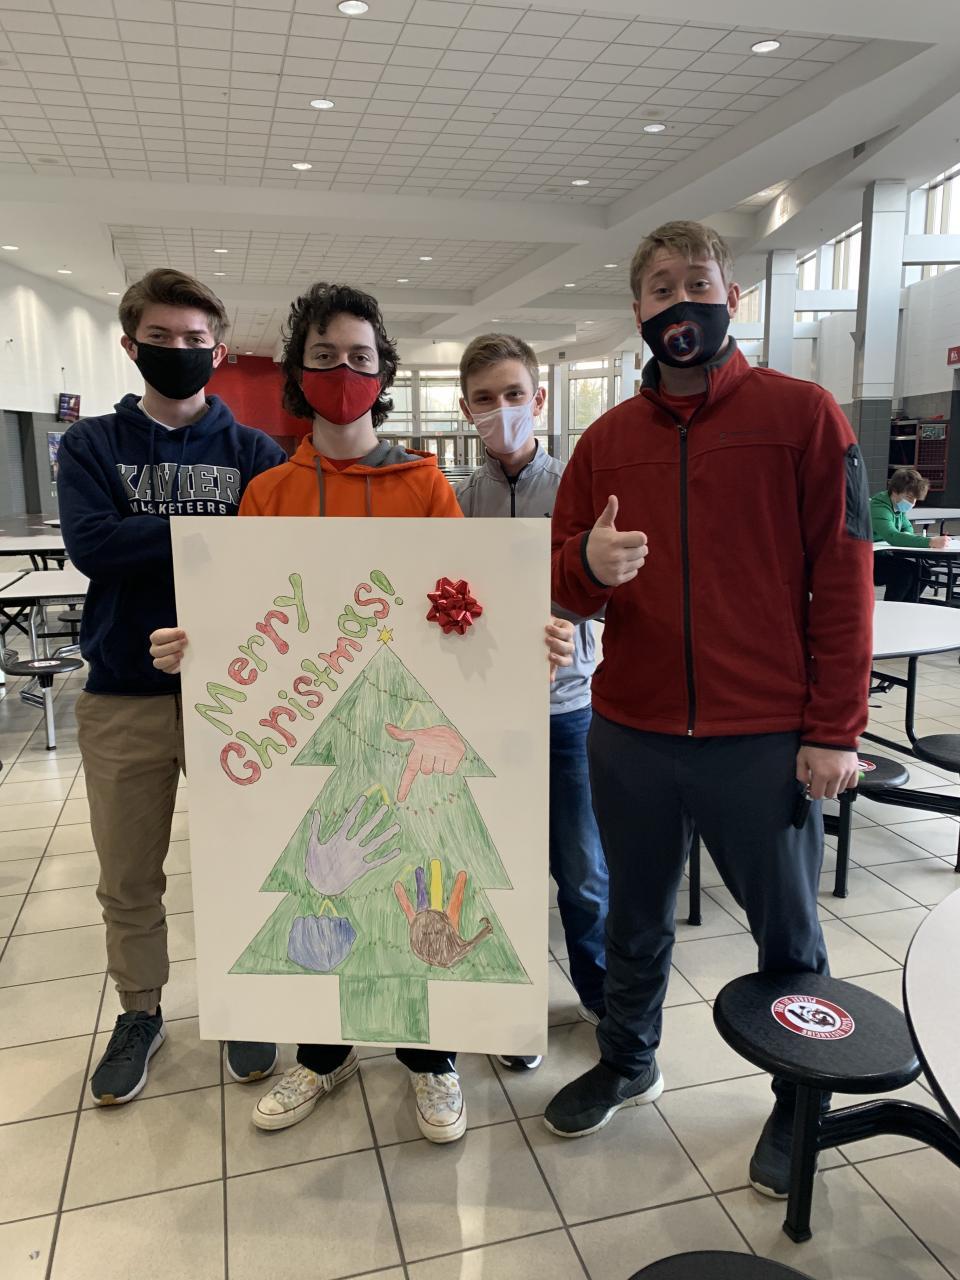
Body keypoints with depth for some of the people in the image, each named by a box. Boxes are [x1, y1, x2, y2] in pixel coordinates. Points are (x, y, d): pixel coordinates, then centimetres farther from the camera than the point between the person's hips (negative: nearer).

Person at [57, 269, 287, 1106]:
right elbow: (89, 544, -13)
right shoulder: (91, 446, 5)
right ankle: (141, 1013, 35)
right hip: (122, 696, 1)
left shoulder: (256, 453, 3)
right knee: (128, 879, 14)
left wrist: (146, 547, -17)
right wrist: (209, 534, -17)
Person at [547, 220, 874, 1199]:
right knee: (635, 919, 19)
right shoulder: (605, 440, 7)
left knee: (788, 935, 13)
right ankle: (625, 1063, 43)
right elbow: (560, 583, 7)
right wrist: (589, 563, -18)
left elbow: (842, 577, -5)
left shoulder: (802, 414, -2)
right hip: (631, 735, 3)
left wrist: (831, 731, -9)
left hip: (765, 742, -3)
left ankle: (801, 1103, 38)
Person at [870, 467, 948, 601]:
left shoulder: (898, 506, 5)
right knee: (904, 571, -25)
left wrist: (904, 536, -4)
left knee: (921, 569, -2)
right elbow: (893, 537, -39)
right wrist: (930, 542, -44)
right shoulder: (879, 507, -24)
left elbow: (908, 528, 22)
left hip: (882, 556, 9)